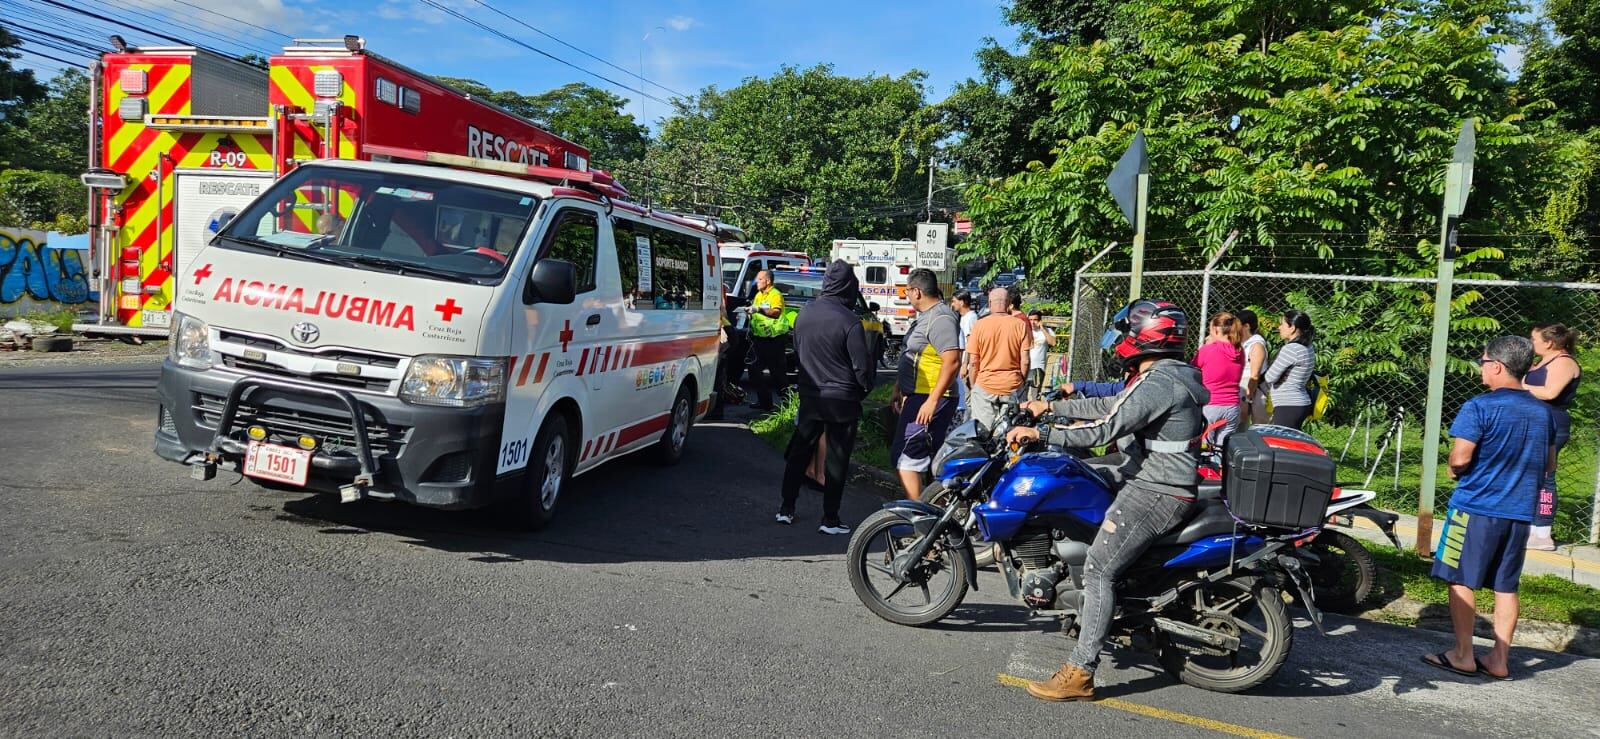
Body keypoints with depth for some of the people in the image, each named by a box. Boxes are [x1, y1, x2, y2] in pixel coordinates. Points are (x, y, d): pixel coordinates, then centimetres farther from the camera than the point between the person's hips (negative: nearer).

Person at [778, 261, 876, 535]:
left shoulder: (803, 315, 2)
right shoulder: (850, 322, -18)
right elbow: (862, 366, -13)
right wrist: (867, 388, 6)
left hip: (810, 396, 5)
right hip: (842, 400, -5)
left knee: (799, 451, 16)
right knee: (836, 458, 4)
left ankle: (786, 508, 21)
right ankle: (830, 518, 9)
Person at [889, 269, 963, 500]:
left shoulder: (940, 318, -16)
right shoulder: (925, 317, 17)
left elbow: (952, 361, -25)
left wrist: (932, 400, -27)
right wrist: (898, 390, 25)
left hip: (928, 400, -11)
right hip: (917, 396, 11)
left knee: (905, 457, -12)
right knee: (931, 458, 15)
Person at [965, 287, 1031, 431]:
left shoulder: (979, 325, -3)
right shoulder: (1020, 325, -1)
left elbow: (974, 362, -3)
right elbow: (1025, 361, -2)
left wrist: (973, 387, 8)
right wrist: (1021, 383, 12)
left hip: (985, 386, -1)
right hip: (1012, 387, 1)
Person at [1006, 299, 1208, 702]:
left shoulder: (1158, 382, -19)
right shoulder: (1166, 374, 14)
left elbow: (1106, 428, -27)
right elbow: (1109, 406, 22)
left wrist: (1039, 434, -25)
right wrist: (1051, 407, 25)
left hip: (1155, 492, -11)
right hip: (1147, 474, 11)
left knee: (1099, 570, -15)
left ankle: (1079, 673, -15)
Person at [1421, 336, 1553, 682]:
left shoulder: (1479, 408, -15)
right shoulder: (1542, 411, 8)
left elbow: (1459, 458, -19)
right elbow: (1548, 462, 17)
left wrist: (1455, 470, 1)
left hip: (1475, 507, -6)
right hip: (1520, 511, 6)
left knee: (1461, 580, 4)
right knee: (1506, 586, 11)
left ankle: (1463, 655, 9)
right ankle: (1499, 659, 16)